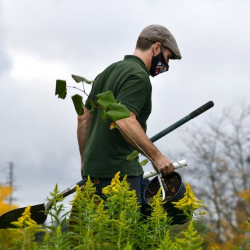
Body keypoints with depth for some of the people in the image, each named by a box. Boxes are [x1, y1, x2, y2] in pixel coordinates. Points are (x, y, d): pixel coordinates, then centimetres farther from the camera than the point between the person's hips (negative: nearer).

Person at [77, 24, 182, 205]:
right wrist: (156, 155, -24)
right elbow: (125, 121, -27)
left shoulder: (109, 72, 18)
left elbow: (84, 119, 21)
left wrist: (85, 160, 26)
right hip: (116, 171, -10)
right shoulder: (138, 76, -12)